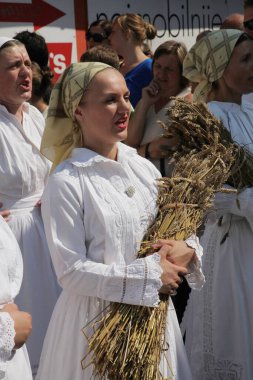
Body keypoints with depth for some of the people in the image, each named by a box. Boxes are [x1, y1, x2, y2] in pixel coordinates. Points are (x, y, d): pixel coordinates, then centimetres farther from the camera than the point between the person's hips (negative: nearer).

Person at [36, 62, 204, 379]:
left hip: (153, 311, 6)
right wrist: (148, 275, -20)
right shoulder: (65, 183, -15)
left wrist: (187, 249, -11)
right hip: (96, 316, -5)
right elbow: (71, 271, -18)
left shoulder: (143, 168, 3)